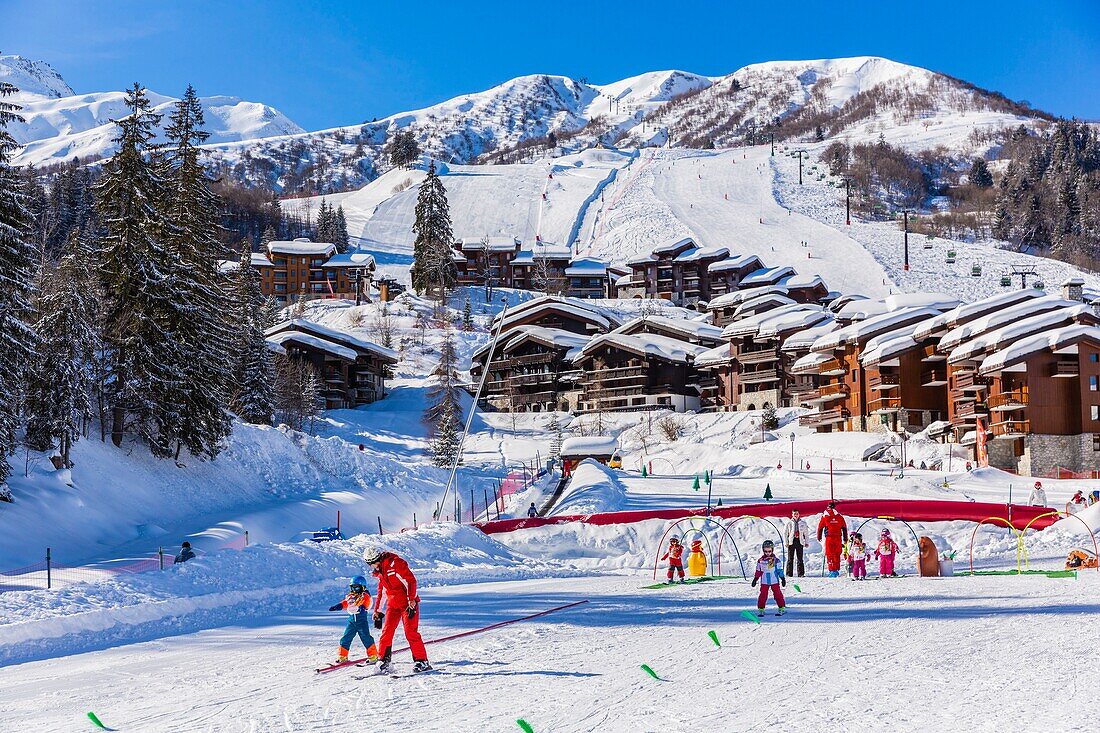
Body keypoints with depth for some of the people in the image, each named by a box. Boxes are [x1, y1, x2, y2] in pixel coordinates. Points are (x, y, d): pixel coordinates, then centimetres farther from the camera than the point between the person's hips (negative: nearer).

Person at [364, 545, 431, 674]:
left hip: (408, 602, -7)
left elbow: (411, 580, -15)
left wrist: (412, 600, -21)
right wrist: (377, 610, 22)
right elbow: (381, 591, 24)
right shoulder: (379, 571, 14)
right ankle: (384, 661, 6)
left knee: (411, 632, -11)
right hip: (392, 604, 7)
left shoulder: (395, 563, -12)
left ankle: (421, 661, -5)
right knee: (386, 632, -2)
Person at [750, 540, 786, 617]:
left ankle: (782, 608, 7)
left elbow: (780, 570, 3)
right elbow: (758, 571, 11)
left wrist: (783, 578, 0)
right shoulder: (761, 561, 3)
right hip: (764, 582, 1)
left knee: (777, 594, -2)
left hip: (774, 581, -1)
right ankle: (760, 609, 5)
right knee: (763, 595, -3)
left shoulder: (775, 560, -2)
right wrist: (755, 579, 11)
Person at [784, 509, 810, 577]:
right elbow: (785, 533, 8)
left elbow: (806, 533, 12)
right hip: (791, 542, 0)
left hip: (800, 542, 0)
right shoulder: (789, 523, 5)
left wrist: (807, 542, 7)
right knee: (790, 558, 0)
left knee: (800, 558, 0)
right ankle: (789, 573, 4)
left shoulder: (803, 523, 8)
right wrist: (786, 542, 1)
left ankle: (801, 573, 3)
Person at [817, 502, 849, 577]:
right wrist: (845, 539, 17)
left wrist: (819, 537, 17)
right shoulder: (840, 517, 6)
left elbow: (820, 527, 5)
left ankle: (832, 571, -5)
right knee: (837, 555, 13)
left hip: (829, 538, -2)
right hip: (838, 538, 2)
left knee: (830, 555, 2)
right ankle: (837, 570, 15)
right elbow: (844, 528, 10)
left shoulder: (825, 516, -1)